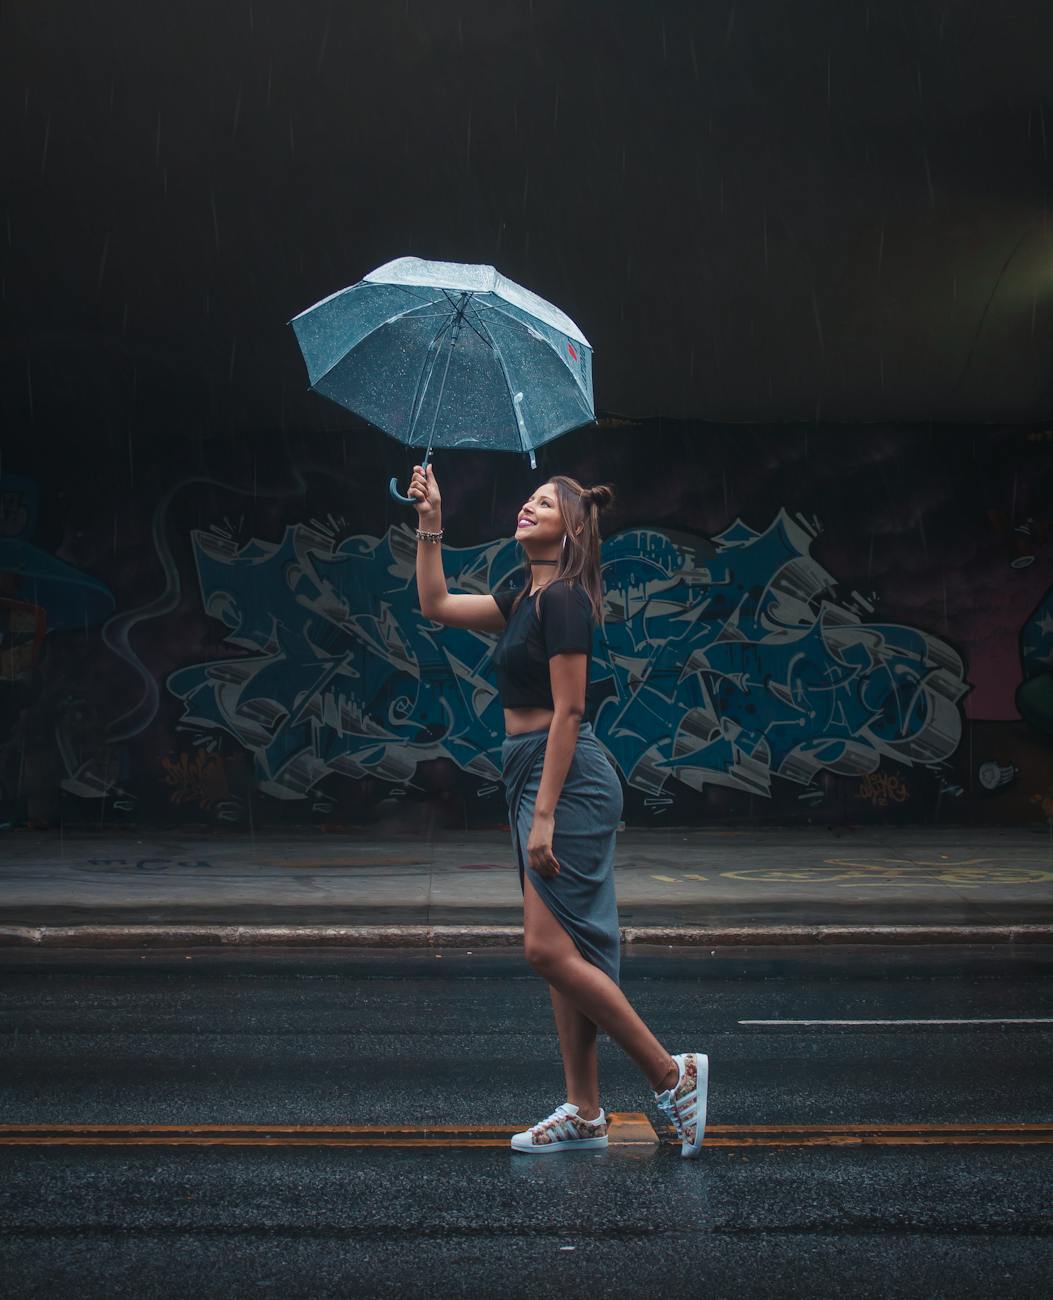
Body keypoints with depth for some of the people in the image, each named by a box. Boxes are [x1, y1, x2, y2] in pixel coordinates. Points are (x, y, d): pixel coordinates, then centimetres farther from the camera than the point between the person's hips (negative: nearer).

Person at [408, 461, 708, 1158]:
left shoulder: (564, 599, -12)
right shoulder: (524, 599, 16)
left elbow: (567, 712, -17)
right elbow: (437, 605, 22)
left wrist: (544, 815, -19)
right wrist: (430, 525, 13)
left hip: (569, 780, -10)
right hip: (534, 775, 10)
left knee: (550, 949, -10)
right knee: (565, 952, 10)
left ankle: (674, 1074, 2)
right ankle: (585, 1113, 17)